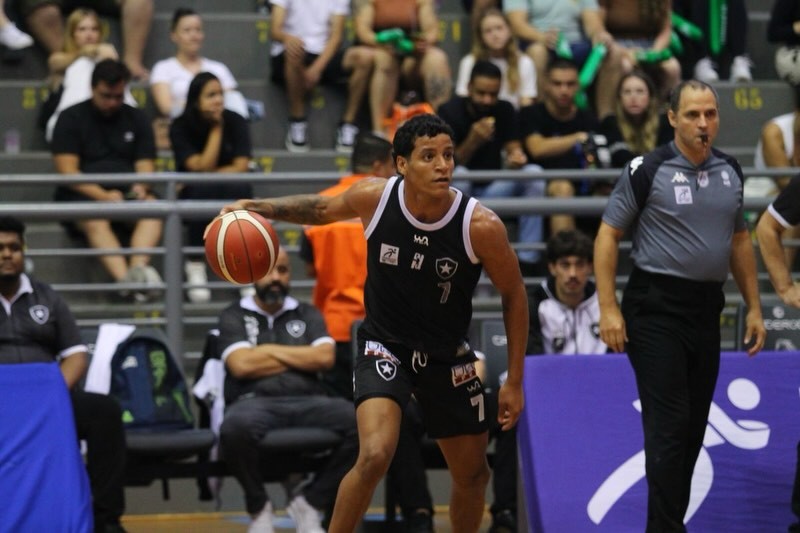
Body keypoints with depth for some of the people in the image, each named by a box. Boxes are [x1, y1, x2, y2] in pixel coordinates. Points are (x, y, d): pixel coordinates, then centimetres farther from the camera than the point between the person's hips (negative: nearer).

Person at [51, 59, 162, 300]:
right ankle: (125, 279, -56)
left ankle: (138, 266, -53)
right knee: (95, 220, -37)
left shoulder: (136, 119, 17)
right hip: (82, 196, -3)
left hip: (127, 193, 3)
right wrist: (103, 195, -20)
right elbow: (67, 172, -5)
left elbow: (145, 167, 11)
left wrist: (141, 187, -15)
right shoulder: (71, 118, 5)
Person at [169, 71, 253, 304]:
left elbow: (240, 168, -11)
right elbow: (202, 166, -17)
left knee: (239, 187, -34)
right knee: (202, 188, -36)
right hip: (196, 199, -1)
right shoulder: (181, 127, -7)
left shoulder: (235, 122, -4)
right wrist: (216, 128, -16)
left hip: (231, 199, 1)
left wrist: (208, 175, -16)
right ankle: (196, 265, -26)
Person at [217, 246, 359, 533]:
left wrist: (270, 352, 4)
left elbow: (325, 357, 4)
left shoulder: (307, 314, 23)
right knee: (236, 427, -42)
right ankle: (258, 506, -11)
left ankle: (308, 502, -9)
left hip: (307, 401, 3)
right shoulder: (234, 316, 16)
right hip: (255, 401, -3)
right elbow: (241, 365, -2)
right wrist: (301, 359, 7)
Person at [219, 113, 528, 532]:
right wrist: (261, 208, -11)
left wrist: (515, 382, -6)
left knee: (472, 475, 13)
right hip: (384, 345, -1)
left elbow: (513, 295, -8)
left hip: (447, 356, 2)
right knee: (374, 456, -25)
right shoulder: (373, 197, -19)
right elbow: (323, 209, 5)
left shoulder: (481, 226, -23)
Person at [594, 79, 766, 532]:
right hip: (656, 307, -6)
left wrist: (754, 307, 15)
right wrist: (609, 309, -12)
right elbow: (609, 235, -5)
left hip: (707, 308, 6)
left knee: (694, 427, 9)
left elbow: (739, 240, 19)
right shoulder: (647, 171, -8)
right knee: (669, 425, -10)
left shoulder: (730, 171, 9)